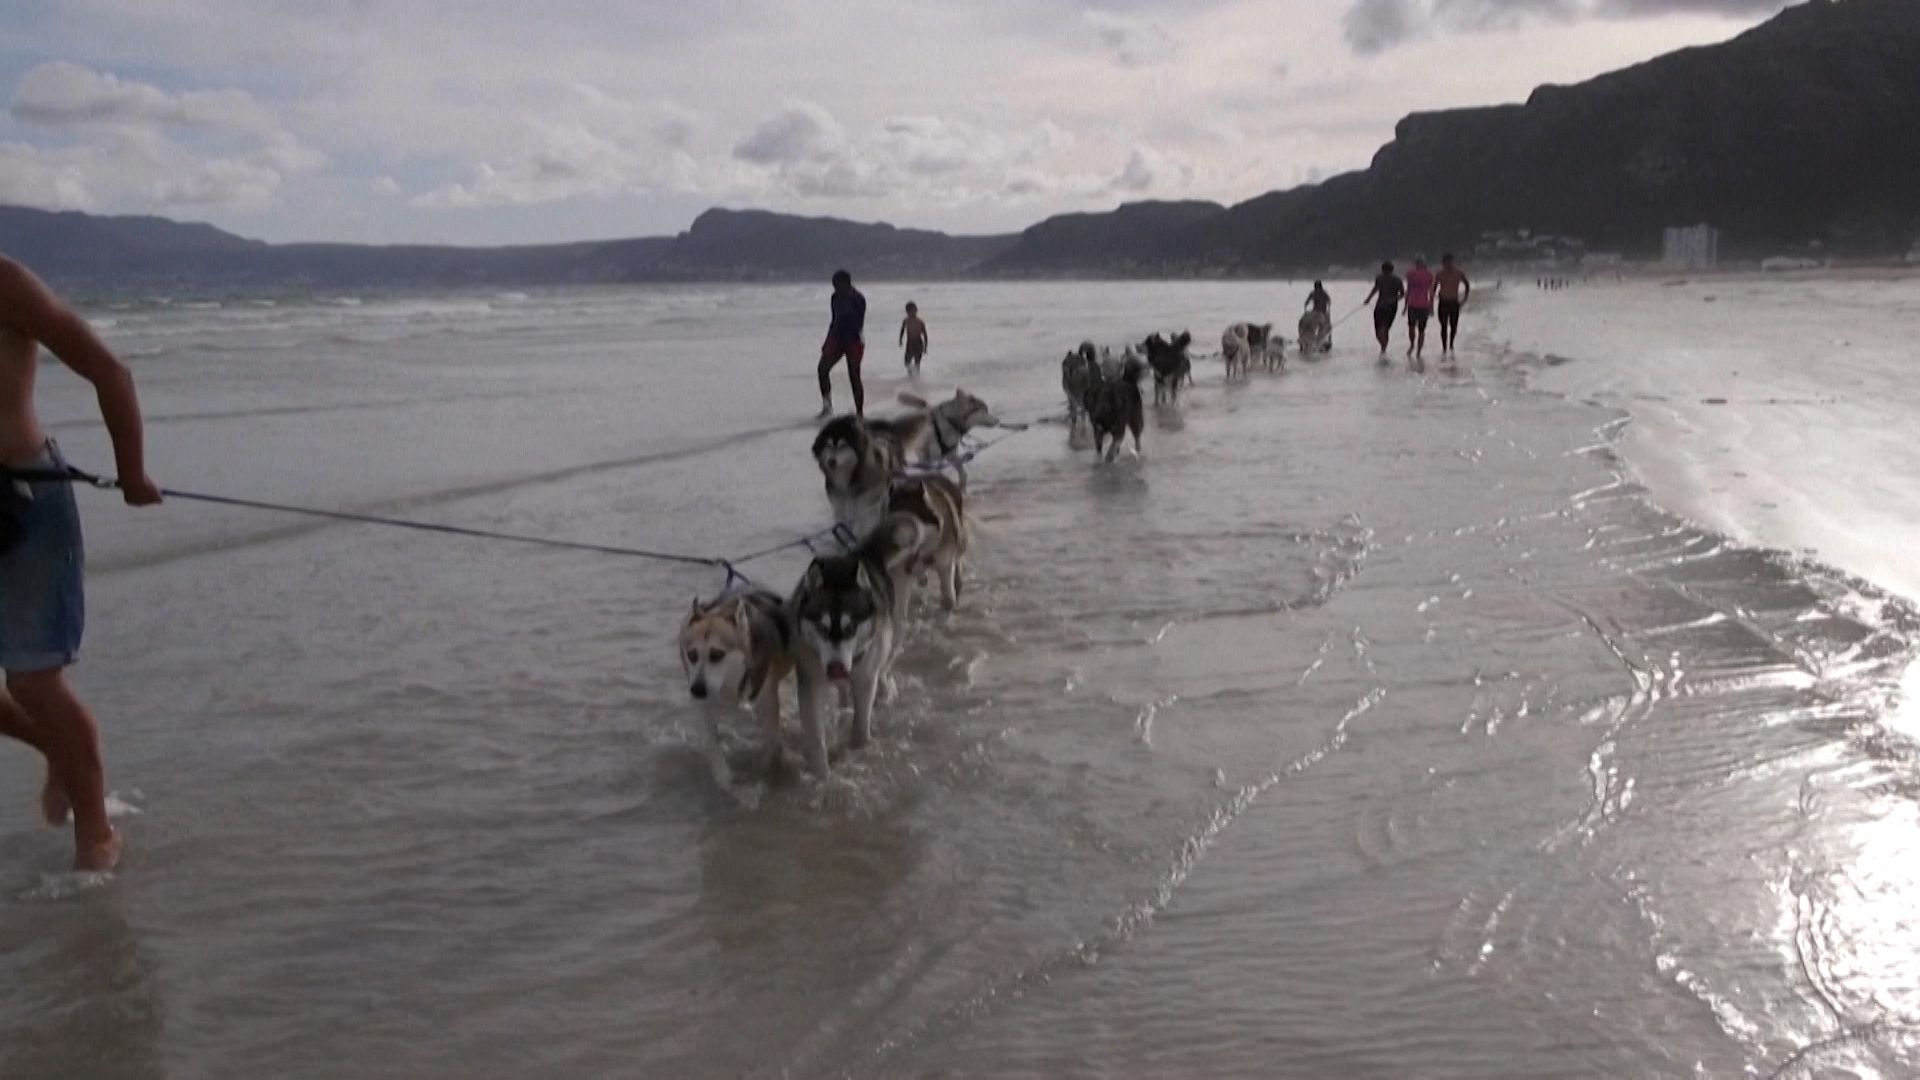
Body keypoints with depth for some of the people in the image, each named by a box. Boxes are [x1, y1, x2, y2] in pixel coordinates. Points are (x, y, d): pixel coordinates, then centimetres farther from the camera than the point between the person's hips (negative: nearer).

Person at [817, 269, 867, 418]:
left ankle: (860, 412, 6)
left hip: (853, 341, -6)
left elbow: (859, 324, -15)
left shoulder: (857, 299, -12)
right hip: (837, 338, 6)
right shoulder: (836, 297, 9)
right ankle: (827, 405, -7)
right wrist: (827, 342, 17)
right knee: (823, 368, -13)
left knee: (854, 376, -3)